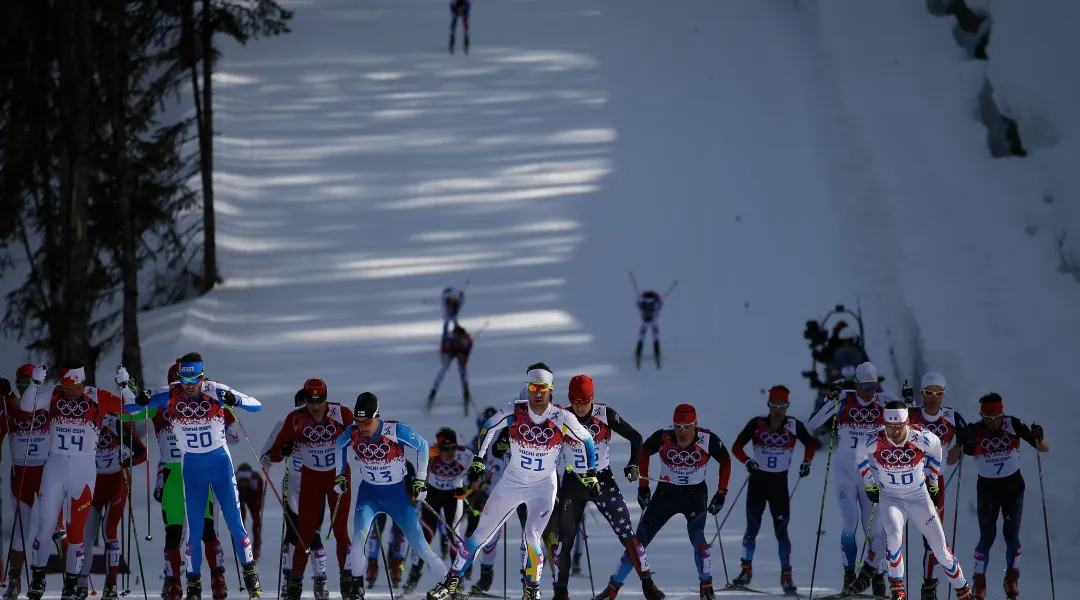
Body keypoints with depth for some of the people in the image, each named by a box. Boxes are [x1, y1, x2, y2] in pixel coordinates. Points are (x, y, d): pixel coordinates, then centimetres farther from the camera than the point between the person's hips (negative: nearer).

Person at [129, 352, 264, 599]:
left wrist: (236, 400, -37)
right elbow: (127, 407, -7)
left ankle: (250, 573, 15)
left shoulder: (216, 392, -15)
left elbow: (256, 405, -16)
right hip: (192, 468, 1)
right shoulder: (170, 396, -12)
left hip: (221, 463, -1)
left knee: (234, 521, -1)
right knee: (194, 528, 2)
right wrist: (140, 402, -31)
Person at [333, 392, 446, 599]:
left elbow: (422, 446, -9)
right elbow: (339, 445, 9)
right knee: (359, 535, -20)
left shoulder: (396, 431, -25)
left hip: (398, 491, -2)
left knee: (418, 543, -2)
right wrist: (340, 475, 9)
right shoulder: (352, 434, -16)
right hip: (369, 492, 2)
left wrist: (420, 480, -6)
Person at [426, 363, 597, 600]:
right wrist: (478, 460, 5)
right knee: (482, 533, 4)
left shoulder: (562, 419, -17)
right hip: (512, 481, 2)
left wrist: (591, 475, 1)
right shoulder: (513, 412, -14)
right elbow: (488, 428, 5)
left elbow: (587, 440, 0)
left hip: (543, 486, -2)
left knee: (532, 536, -19)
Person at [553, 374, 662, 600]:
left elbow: (635, 437, -3)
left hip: (603, 480, -1)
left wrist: (633, 464, -15)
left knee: (627, 535, -5)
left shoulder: (605, 415, -12)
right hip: (573, 483, 1)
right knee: (564, 538, -6)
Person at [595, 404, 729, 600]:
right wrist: (643, 486, 4)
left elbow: (725, 461, -2)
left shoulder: (708, 440, -20)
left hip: (695, 494, -1)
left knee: (697, 537, -24)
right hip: (666, 492, 1)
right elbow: (644, 452, 1)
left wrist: (721, 494, -1)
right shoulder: (663, 437, -20)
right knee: (639, 539, -3)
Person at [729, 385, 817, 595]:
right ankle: (746, 570, 20)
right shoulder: (757, 424, -8)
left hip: (780, 483, 0)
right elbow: (737, 447, -6)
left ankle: (786, 576, 1)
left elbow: (810, 443, 11)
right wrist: (746, 461, -24)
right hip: (758, 480, 0)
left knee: (781, 530, -4)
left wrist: (806, 462, -6)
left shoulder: (794, 426, -6)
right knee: (752, 528, 4)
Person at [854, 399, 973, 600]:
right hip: (889, 498, -1)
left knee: (940, 547, 3)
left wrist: (933, 482, 10)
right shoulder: (875, 441, -20)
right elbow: (860, 454, 4)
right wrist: (869, 484, 6)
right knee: (894, 534, -30)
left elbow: (936, 446, 3)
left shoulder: (921, 438, -21)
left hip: (919, 497, 1)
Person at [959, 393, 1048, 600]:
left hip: (1013, 486, 1)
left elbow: (1044, 449, -9)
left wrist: (1038, 437, -32)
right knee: (987, 537, -4)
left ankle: (1012, 579, 21)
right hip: (987, 488, -1)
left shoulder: (1013, 425, -13)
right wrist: (963, 446, -36)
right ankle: (979, 582, 11)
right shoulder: (974, 431, -15)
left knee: (1012, 535, 3)